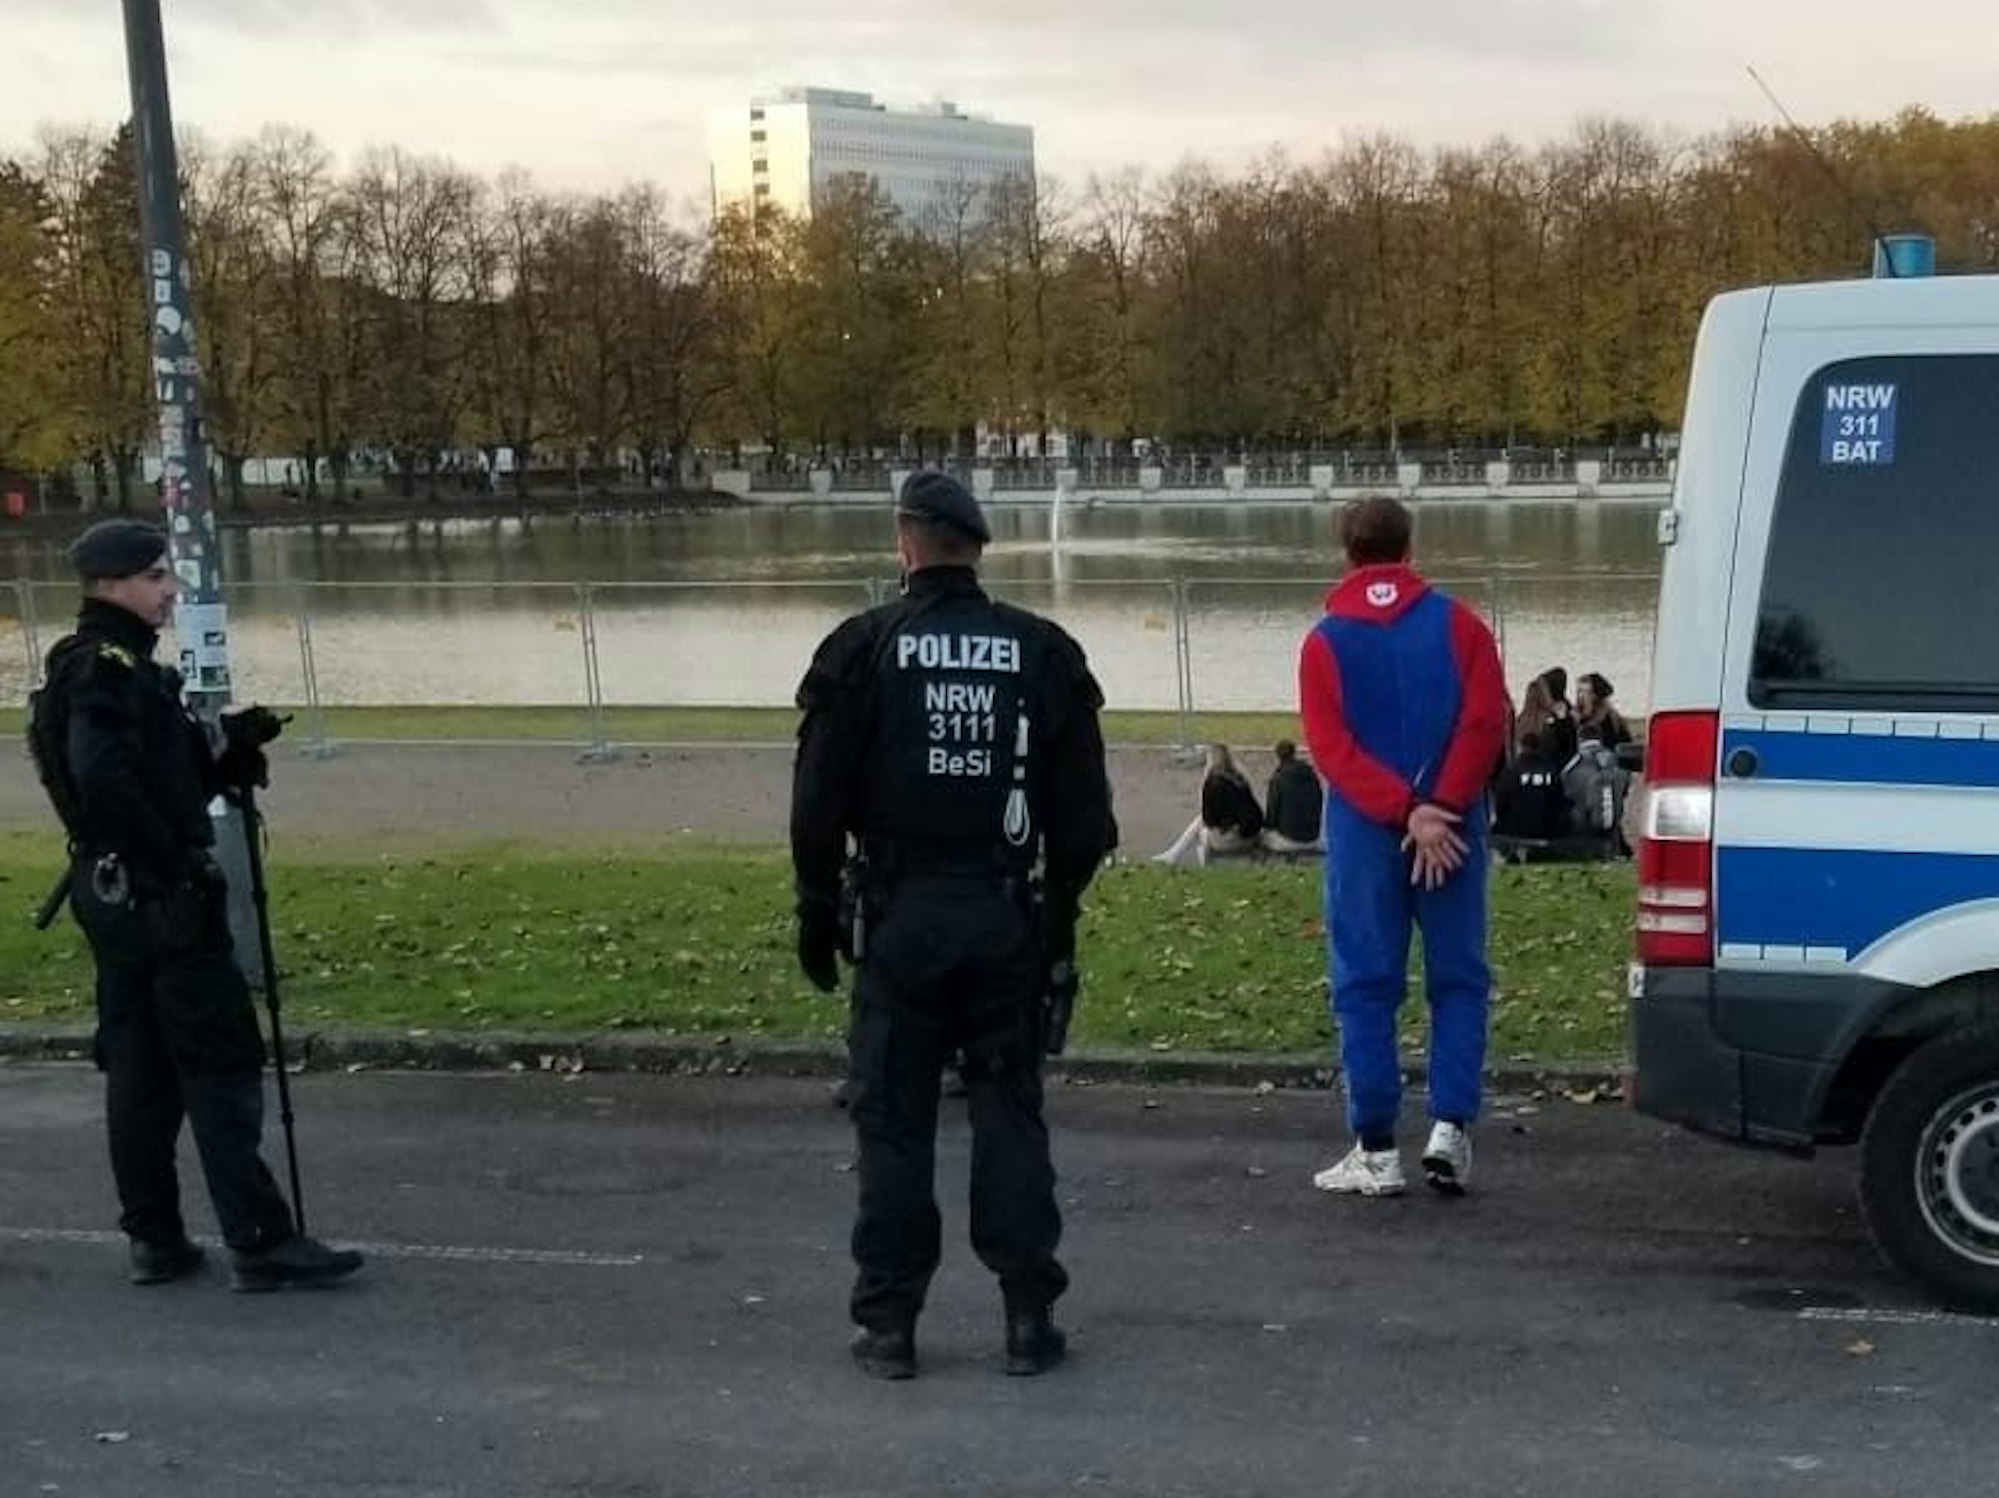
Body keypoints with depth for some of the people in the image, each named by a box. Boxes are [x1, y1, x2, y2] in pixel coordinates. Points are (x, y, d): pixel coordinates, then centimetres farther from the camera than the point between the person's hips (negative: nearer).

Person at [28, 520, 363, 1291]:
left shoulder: (122, 667, 16)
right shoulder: (109, 670, -15)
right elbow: (105, 780, -28)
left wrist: (234, 744, 1)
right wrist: (176, 862, -22)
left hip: (113, 894, 10)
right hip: (162, 898, -10)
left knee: (139, 1065, 12)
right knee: (221, 1063, -7)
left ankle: (155, 1240, 18)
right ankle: (260, 1243, -5)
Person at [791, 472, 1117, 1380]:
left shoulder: (862, 649, -4)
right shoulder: (1044, 653, 3)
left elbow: (819, 800, -2)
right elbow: (1084, 805, 5)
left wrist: (818, 909, 8)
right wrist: (1059, 904, 15)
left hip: (898, 915, -2)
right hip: (1009, 919, 2)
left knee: (892, 1118, 6)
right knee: (1009, 1111, 10)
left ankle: (888, 1322, 10)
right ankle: (1029, 1315, 11)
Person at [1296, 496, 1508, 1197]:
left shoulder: (1325, 642, 2)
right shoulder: (1457, 624, 3)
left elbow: (1331, 747, -9)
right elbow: (1486, 720, -8)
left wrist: (1405, 812, -13)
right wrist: (1436, 809, -11)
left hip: (1363, 834, 0)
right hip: (1452, 831, 0)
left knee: (1366, 987, 4)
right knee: (1458, 980, 9)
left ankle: (1376, 1151, 5)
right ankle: (1449, 1126, -2)